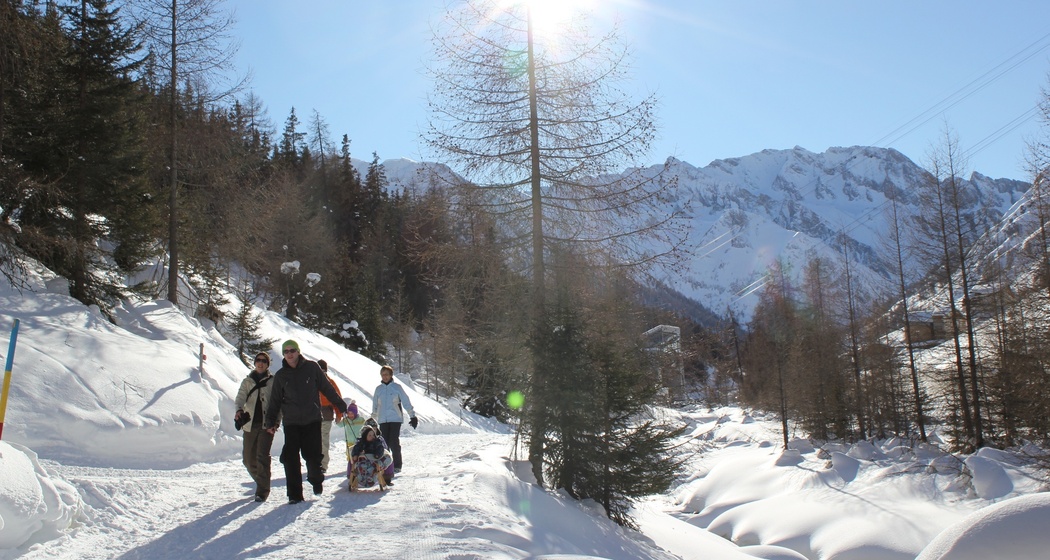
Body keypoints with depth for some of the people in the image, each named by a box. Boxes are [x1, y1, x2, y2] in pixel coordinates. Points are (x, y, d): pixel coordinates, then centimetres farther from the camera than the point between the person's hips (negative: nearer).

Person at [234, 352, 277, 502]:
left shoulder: (273, 381, 7)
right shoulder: (247, 381, 14)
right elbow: (241, 397, -1)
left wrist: (276, 420, -8)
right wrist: (239, 410, -23)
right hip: (250, 423, 3)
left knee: (262, 455, -16)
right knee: (248, 459, 6)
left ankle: (262, 490, -12)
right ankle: (261, 482, 30)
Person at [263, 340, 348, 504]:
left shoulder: (311, 368, 1)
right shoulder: (280, 375, 7)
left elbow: (327, 388, 7)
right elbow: (275, 401, 12)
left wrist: (341, 405, 10)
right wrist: (270, 421, 5)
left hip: (312, 420, -1)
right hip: (291, 423, 1)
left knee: (313, 455, -2)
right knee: (290, 458, -7)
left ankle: (316, 479, 30)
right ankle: (294, 494, 3)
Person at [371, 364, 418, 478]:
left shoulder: (397, 387, 1)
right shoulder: (378, 389, 10)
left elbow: (406, 402, 2)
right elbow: (375, 405, 17)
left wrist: (412, 416, 1)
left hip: (395, 419, -3)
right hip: (382, 420, 3)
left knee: (394, 442, -9)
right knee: (384, 443, 1)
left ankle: (397, 465, 1)